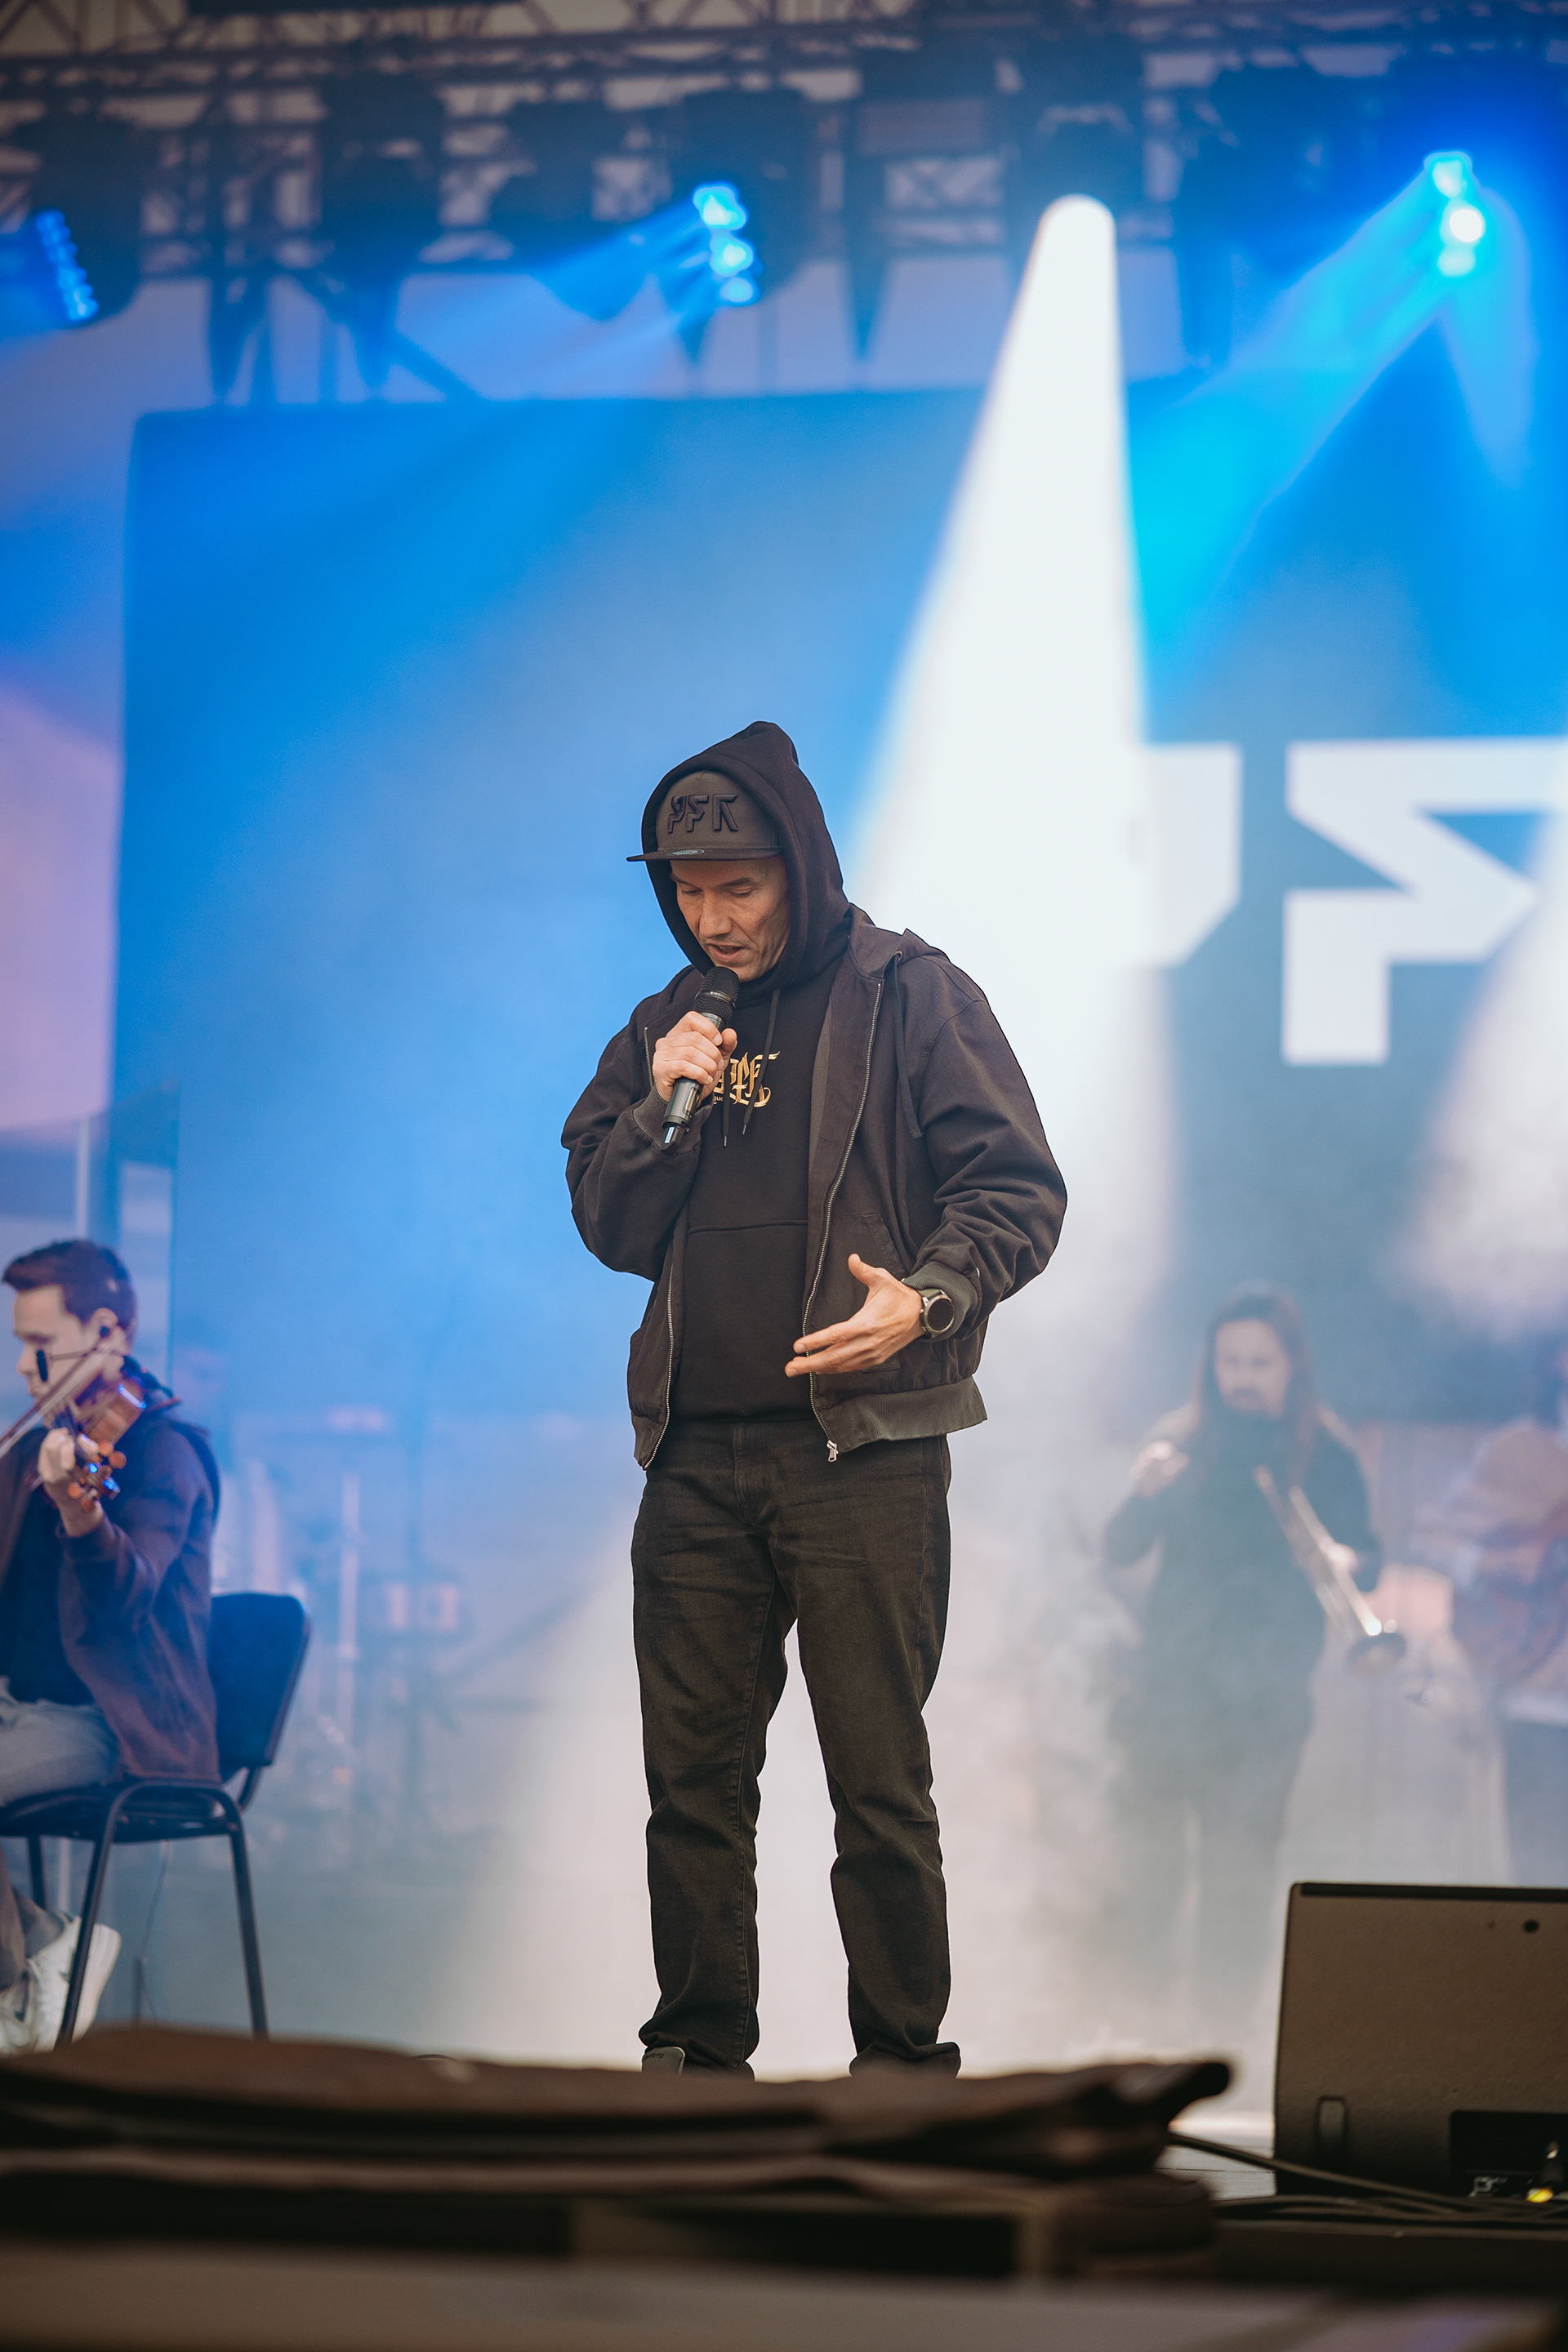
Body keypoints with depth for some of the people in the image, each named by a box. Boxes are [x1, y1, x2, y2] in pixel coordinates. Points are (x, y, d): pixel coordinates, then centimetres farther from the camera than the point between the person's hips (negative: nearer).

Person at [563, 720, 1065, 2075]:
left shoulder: (909, 998, 0)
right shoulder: (667, 1025, 16)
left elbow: (1020, 1189, -4)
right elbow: (606, 1227, 16)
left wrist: (927, 1296, -21)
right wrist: (662, 1110, -1)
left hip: (863, 1448, -5)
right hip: (699, 1455, 5)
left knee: (880, 1783, -4)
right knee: (693, 1778, 5)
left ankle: (904, 2069, 3)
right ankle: (699, 2057, 14)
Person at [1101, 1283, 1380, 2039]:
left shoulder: (1324, 1453, 2)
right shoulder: (1181, 1439, 5)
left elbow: (1366, 1556, -1)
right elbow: (1118, 1553, 0)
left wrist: (1348, 1562, -25)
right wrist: (1143, 1493, -21)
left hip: (1266, 1693, -1)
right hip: (1169, 1684, 2)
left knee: (1241, 1865, -5)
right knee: (1151, 1851, -1)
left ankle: (1226, 2022, 2)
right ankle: (1136, 1998, 12)